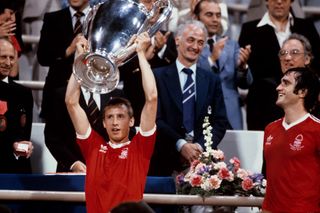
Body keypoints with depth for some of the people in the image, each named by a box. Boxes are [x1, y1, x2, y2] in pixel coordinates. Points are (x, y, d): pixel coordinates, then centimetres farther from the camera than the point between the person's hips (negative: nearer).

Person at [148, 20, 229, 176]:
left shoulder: (212, 80, 15)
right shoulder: (158, 76, 6)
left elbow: (220, 122, 10)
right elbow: (155, 119, -2)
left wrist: (201, 146, -7)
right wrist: (181, 145, -14)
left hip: (202, 160, 2)